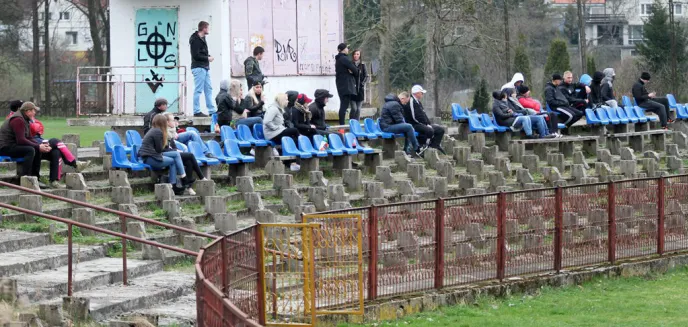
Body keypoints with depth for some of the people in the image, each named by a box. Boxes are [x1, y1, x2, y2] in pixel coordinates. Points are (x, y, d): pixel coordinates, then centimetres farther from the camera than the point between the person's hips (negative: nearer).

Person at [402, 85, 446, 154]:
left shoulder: (417, 102, 21)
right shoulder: (411, 101, -14)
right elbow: (415, 117, -21)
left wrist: (429, 124, 5)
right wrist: (427, 124, -16)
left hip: (421, 124, 11)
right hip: (414, 125, -11)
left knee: (440, 130, 6)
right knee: (429, 130, -36)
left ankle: (433, 146, -5)